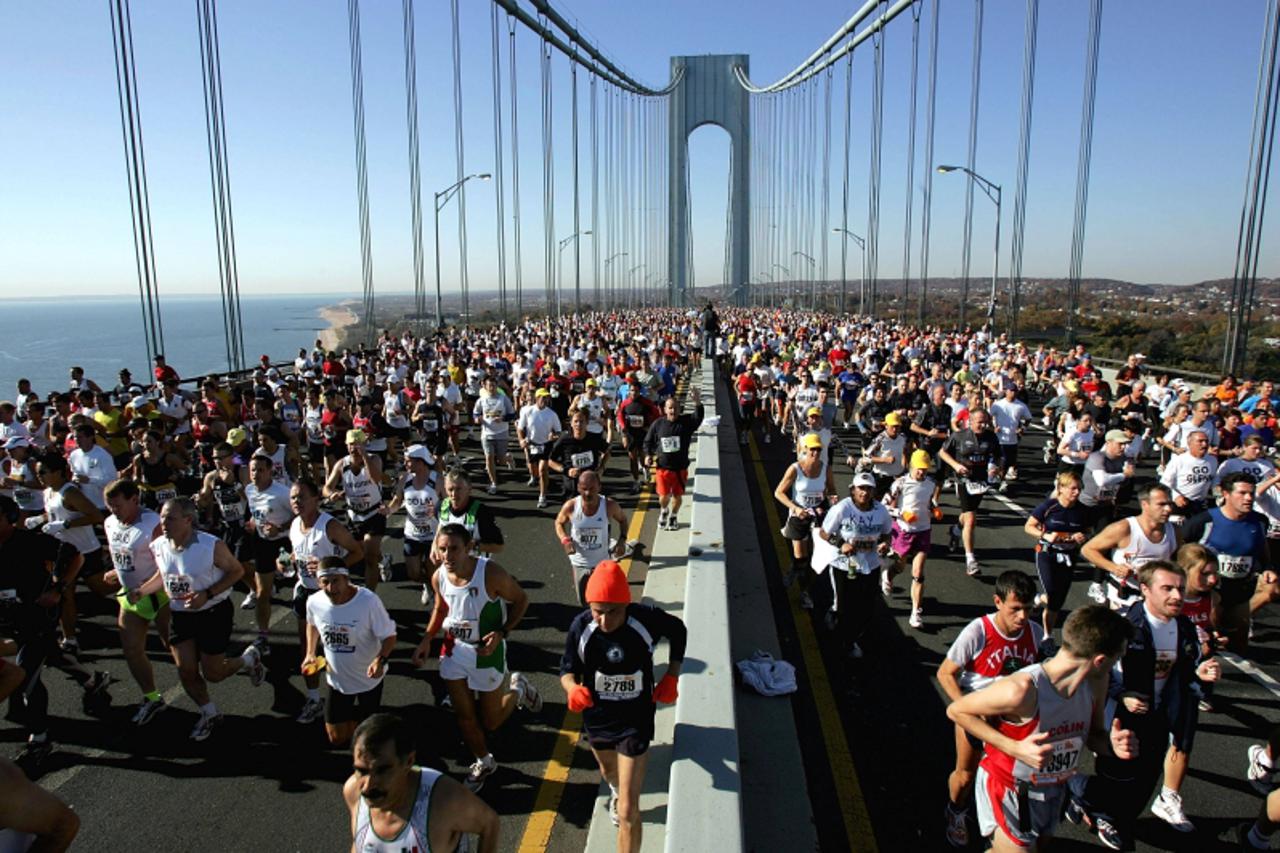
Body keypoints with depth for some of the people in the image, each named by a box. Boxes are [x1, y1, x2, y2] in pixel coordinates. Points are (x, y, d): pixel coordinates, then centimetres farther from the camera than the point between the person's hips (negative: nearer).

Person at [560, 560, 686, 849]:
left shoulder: (647, 620, -27)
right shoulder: (580, 627, -25)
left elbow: (678, 632, -4)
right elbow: (567, 669, -10)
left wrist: (672, 677, -8)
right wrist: (573, 688, -32)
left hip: (635, 722, -3)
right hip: (597, 718, 3)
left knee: (628, 812, -5)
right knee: (609, 772, 34)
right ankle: (616, 791, 70)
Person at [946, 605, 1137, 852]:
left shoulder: (1096, 682, -14)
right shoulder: (1022, 690, -35)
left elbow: (1093, 733, 4)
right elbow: (955, 711, -23)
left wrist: (1112, 745, -19)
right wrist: (1014, 748, -31)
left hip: (1053, 789, 7)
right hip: (1009, 792, -7)